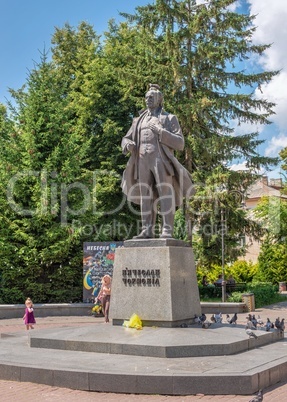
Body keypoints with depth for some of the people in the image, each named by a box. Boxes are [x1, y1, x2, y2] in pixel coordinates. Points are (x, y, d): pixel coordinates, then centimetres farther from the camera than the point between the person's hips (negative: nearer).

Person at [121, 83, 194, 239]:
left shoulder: (170, 118, 12)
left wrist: (160, 131, -12)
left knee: (165, 194, -13)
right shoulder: (139, 120, 25)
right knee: (146, 196, -2)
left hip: (162, 160, -4)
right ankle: (147, 230, -5)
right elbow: (126, 139, 23)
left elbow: (179, 143, 1)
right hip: (143, 161, 4)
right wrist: (128, 145, -3)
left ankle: (167, 231, -17)